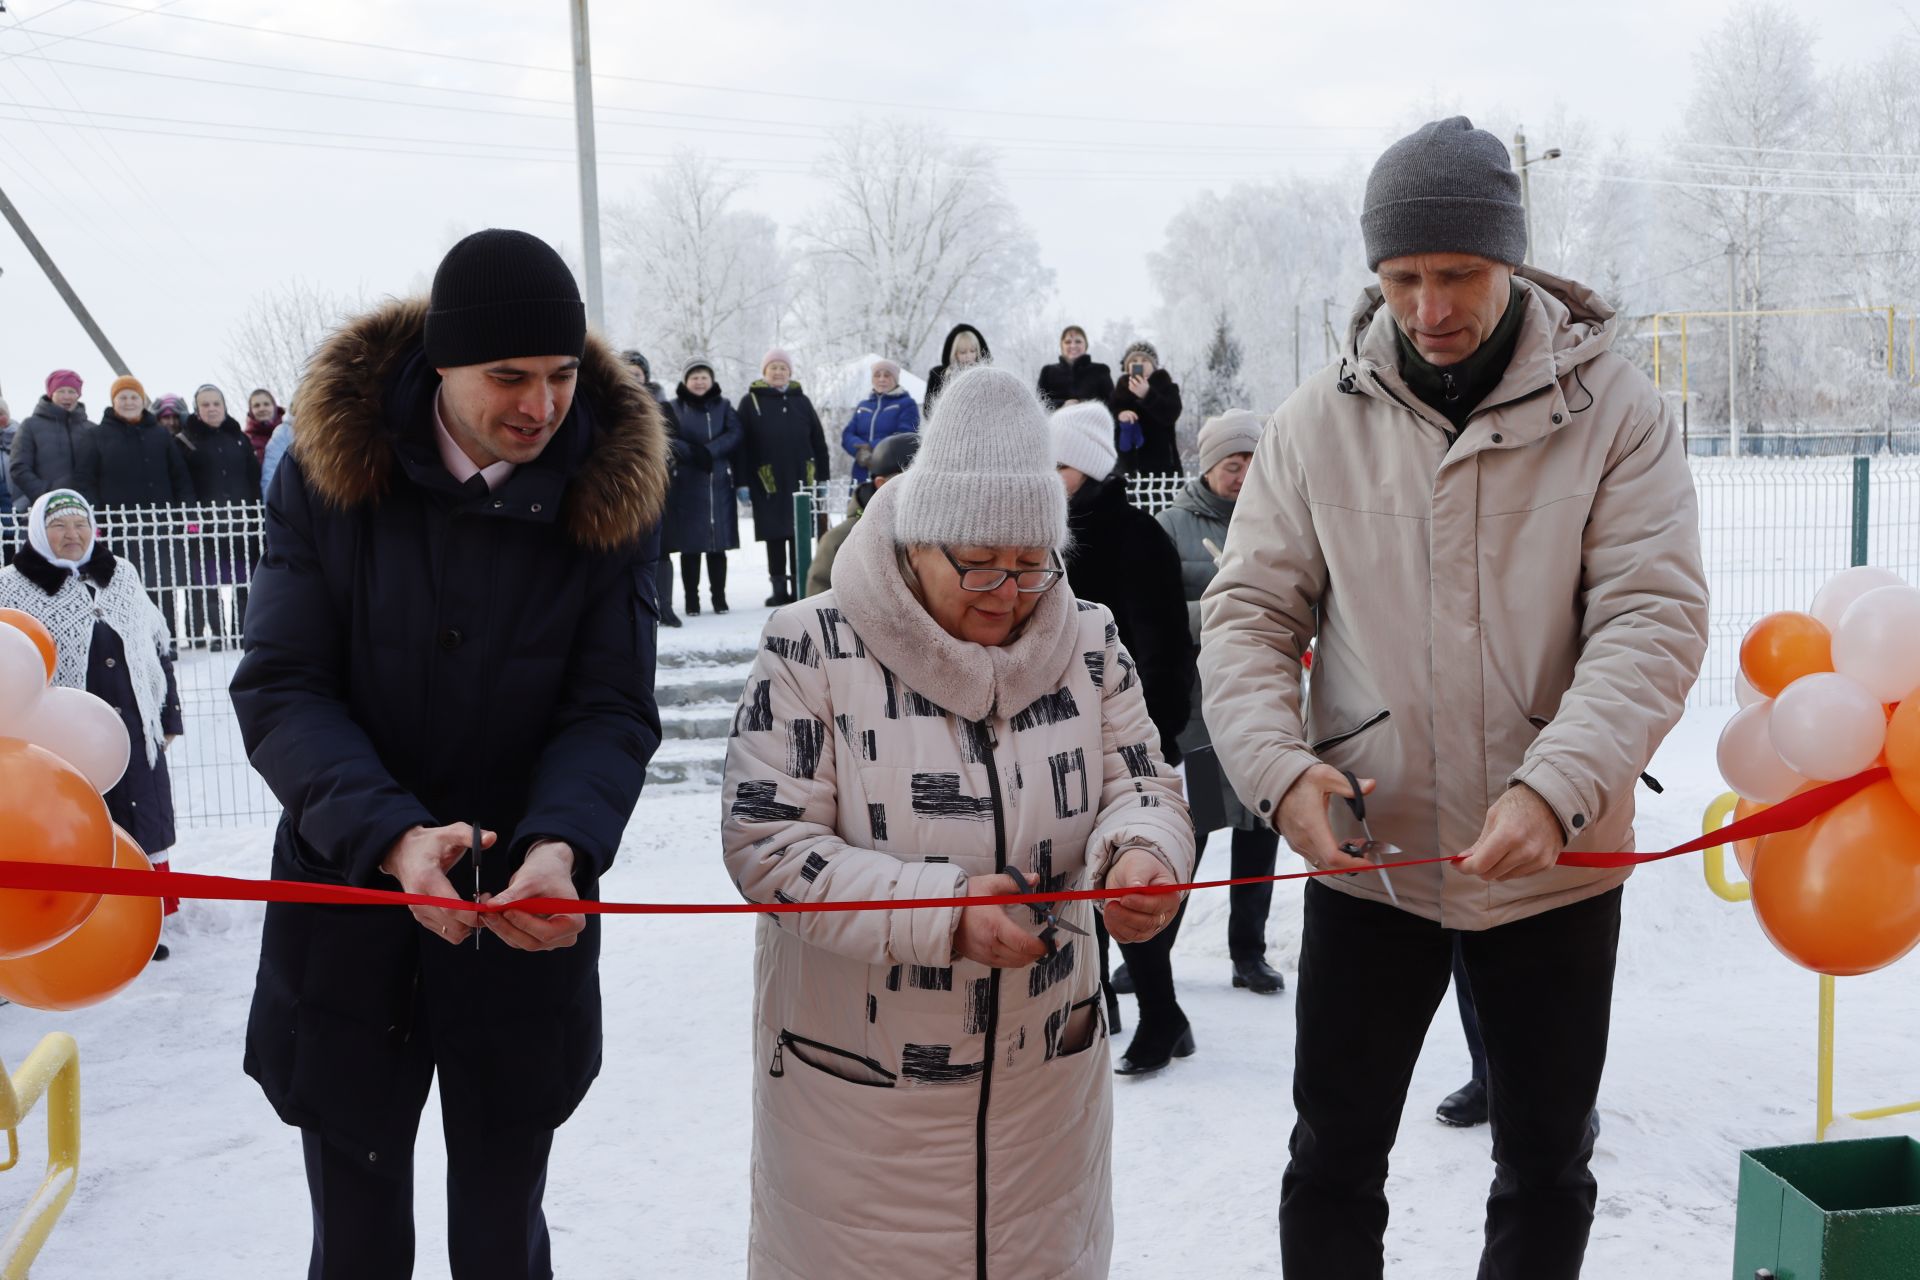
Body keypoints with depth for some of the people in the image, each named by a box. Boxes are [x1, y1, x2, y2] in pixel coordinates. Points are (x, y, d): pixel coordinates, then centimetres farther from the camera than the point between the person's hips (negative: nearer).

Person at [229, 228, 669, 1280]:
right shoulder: (328, 469, -7)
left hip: (529, 927, 0)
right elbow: (279, 689, -12)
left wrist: (560, 845, -29)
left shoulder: (608, 490, -6)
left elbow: (612, 709, -9)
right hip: (346, 908, 0)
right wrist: (392, 836, -28)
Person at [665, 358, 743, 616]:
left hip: (719, 484, 2)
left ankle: (719, 596, 13)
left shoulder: (723, 406, 11)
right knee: (690, 545, -1)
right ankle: (691, 599, 6)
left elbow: (734, 434, -4)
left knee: (718, 543, 5)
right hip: (686, 486, -2)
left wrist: (708, 451, -17)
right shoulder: (674, 408, 4)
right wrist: (693, 453, -22)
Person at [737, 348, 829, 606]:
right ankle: (779, 589, 10)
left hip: (799, 480, 2)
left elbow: (818, 440, 11)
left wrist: (822, 477, 6)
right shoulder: (750, 402, 3)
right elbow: (741, 446, -1)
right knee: (775, 536, 3)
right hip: (767, 484, -2)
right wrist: (742, 482, -6)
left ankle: (799, 587, 12)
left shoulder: (801, 401, 11)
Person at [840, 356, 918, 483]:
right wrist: (861, 449, -13)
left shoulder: (907, 404, 4)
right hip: (862, 476, 5)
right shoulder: (863, 406, 21)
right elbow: (847, 434, 11)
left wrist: (872, 448, -19)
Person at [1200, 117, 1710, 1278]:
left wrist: (1555, 788, -30)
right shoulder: (1321, 419, -4)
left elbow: (1655, 618, -15)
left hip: (1553, 868, 0)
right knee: (1334, 1163, 14)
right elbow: (1250, 612, -3)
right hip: (1366, 862, 1)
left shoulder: (1612, 408, -8)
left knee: (1547, 1170, 19)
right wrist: (1280, 765, -21)